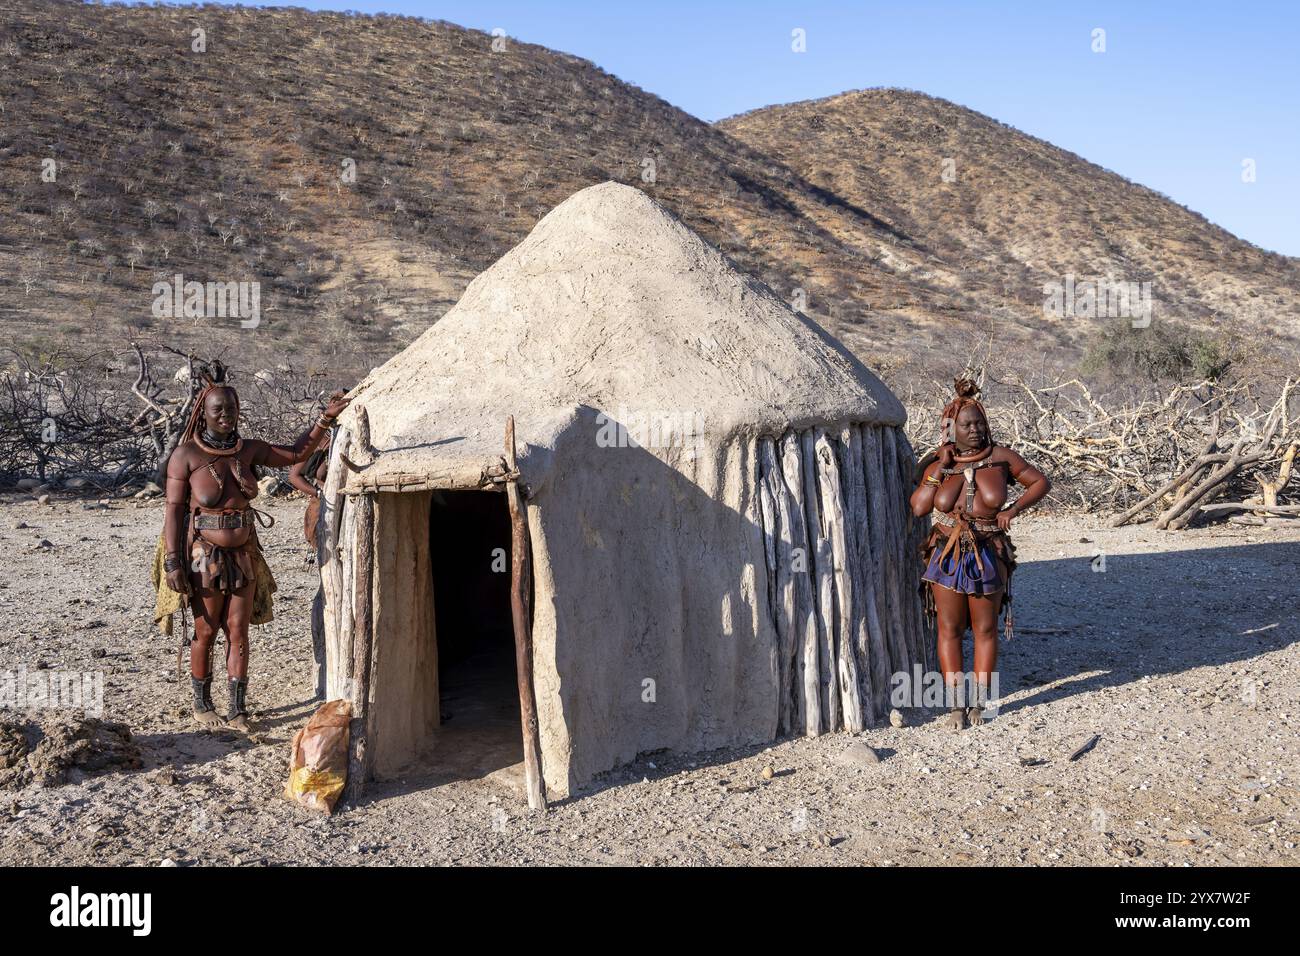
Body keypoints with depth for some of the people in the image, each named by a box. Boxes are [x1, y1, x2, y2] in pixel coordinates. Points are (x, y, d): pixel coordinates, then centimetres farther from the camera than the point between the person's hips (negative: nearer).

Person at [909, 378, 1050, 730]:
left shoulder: (1000, 457, -5)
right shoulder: (936, 463, -3)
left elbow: (1041, 482, 4)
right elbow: (918, 507, -15)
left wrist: (1014, 509, -10)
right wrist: (941, 465, -15)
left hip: (988, 558, 0)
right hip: (946, 556, 1)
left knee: (985, 630, 10)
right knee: (949, 629, 5)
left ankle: (979, 702, 22)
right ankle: (955, 704, 15)